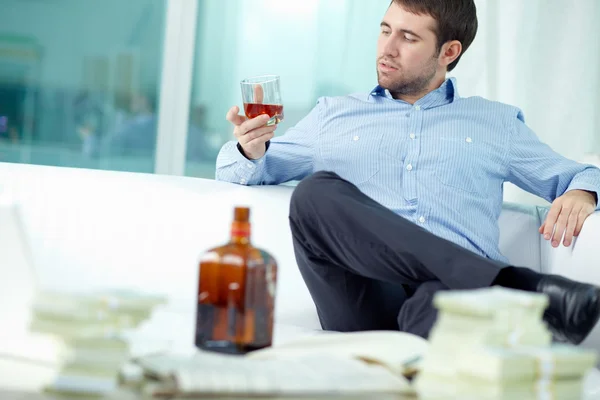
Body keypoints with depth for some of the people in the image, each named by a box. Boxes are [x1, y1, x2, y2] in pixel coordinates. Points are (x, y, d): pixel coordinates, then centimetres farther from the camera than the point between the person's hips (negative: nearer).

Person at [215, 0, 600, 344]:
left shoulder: (497, 123, 28)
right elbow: (237, 170, 29)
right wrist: (250, 150, 3)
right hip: (367, 300, 2)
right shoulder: (334, 114, 29)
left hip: (458, 289, -1)